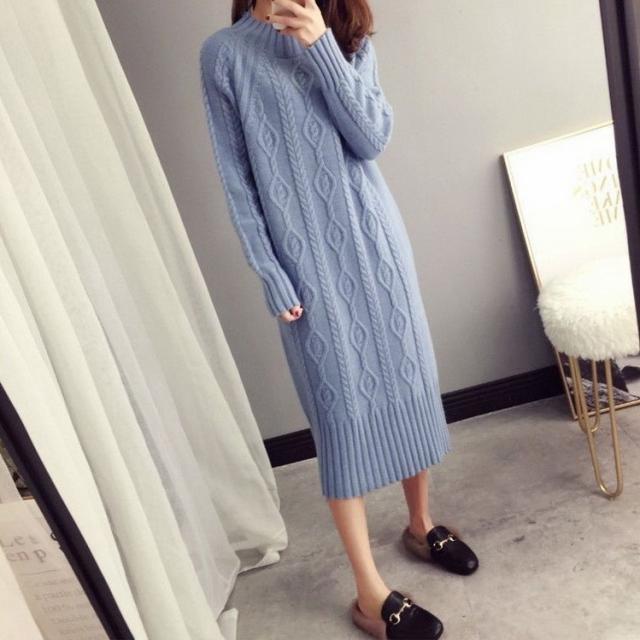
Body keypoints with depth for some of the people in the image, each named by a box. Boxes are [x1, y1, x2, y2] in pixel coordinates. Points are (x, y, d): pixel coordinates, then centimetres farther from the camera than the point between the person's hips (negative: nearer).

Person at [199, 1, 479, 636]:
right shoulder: (223, 52, 2)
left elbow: (374, 137, -3)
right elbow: (236, 177, -3)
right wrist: (271, 275, -9)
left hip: (372, 236, 4)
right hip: (306, 257, -4)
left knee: (405, 380, 11)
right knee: (341, 413, -1)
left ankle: (421, 523, 35)